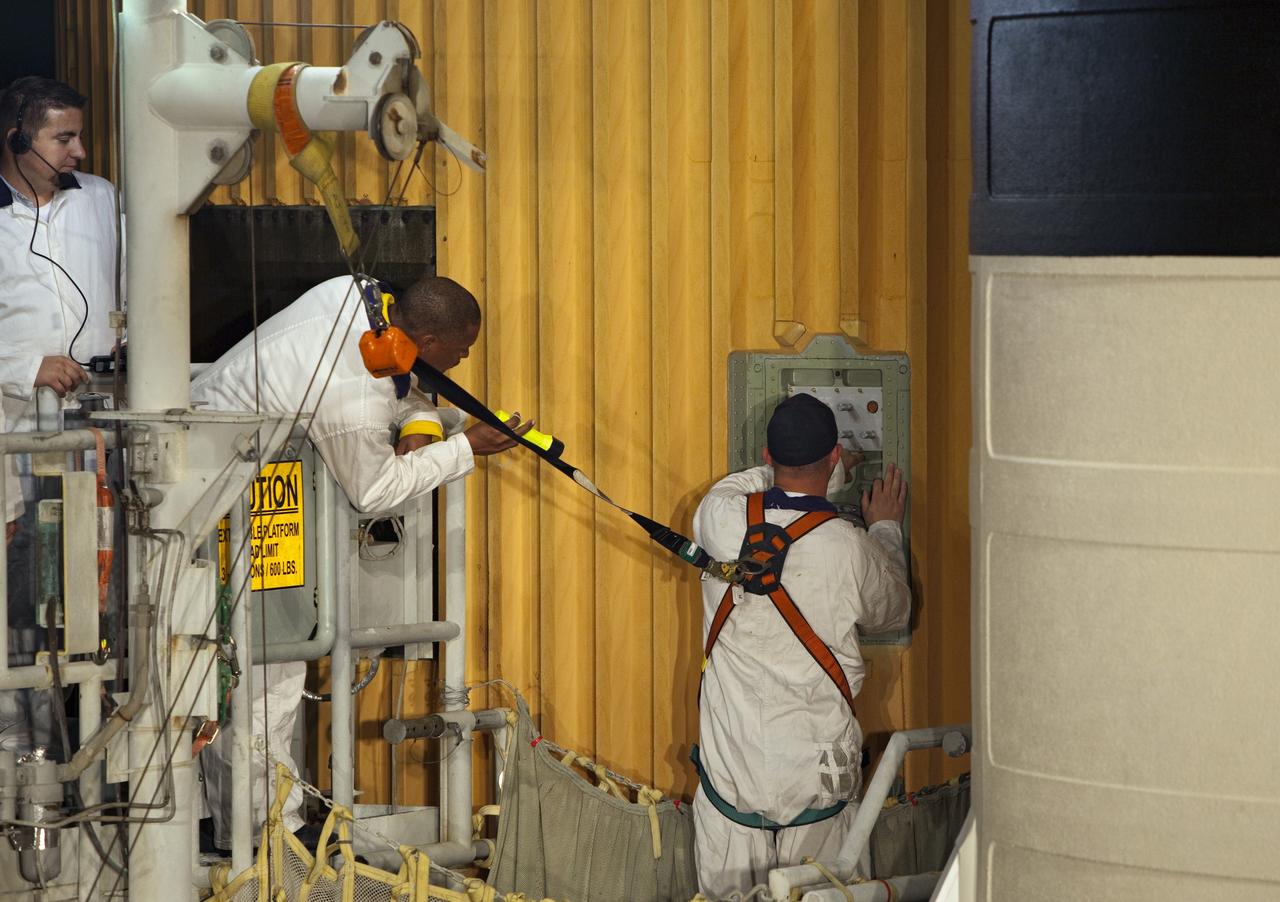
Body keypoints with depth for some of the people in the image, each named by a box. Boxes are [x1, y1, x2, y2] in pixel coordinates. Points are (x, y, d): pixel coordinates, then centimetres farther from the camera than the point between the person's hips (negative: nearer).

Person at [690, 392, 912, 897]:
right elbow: (892, 614, 8)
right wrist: (886, 530, 25)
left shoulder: (720, 517, -8)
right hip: (817, 771, -2)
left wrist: (829, 471, 32)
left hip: (731, 765, 2)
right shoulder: (852, 550, -15)